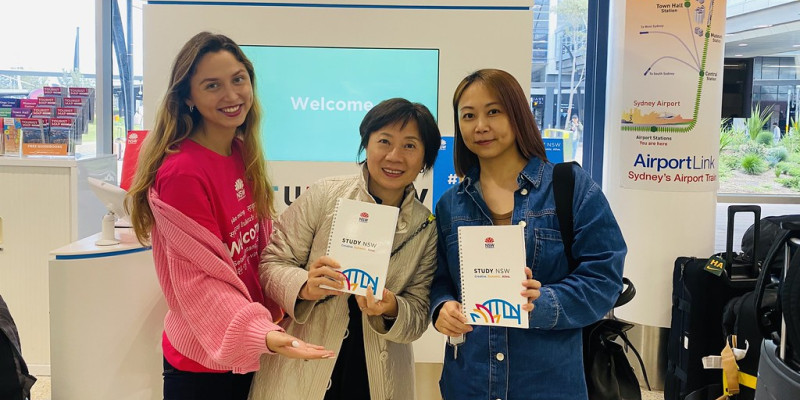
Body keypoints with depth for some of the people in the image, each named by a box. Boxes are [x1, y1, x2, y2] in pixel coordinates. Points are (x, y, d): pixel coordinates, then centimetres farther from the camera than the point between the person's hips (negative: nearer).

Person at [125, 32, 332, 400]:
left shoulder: (244, 154, 2)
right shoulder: (182, 172, -21)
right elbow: (200, 280, -20)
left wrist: (271, 323, 2)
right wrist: (260, 333, -31)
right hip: (202, 362, -7)